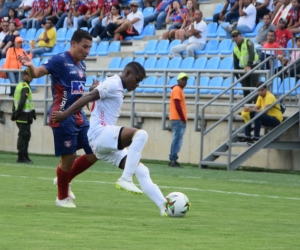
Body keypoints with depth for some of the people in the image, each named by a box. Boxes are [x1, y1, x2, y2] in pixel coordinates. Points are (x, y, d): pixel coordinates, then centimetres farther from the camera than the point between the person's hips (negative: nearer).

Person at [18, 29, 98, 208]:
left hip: (79, 116, 8)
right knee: (69, 157, -4)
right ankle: (62, 197, 16)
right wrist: (30, 66, -42)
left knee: (94, 153, 6)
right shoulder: (60, 60, -11)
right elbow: (36, 73, -22)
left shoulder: (81, 65, 12)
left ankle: (65, 180, 26)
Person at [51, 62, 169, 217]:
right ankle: (125, 179, -29)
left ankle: (164, 206, -2)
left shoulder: (117, 88, 23)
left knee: (142, 171, 2)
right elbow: (88, 97, -16)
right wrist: (65, 114, -22)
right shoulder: (113, 84, -7)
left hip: (106, 142, 10)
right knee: (140, 134, -31)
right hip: (100, 134, -10)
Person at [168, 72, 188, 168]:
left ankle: (173, 160, 12)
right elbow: (177, 106, -17)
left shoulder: (179, 90, 20)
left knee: (177, 141, 10)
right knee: (177, 140, -12)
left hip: (179, 120, 10)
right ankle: (173, 160, -14)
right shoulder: (177, 90, -10)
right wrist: (183, 119, -16)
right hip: (178, 120, -10)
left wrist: (183, 119, 14)